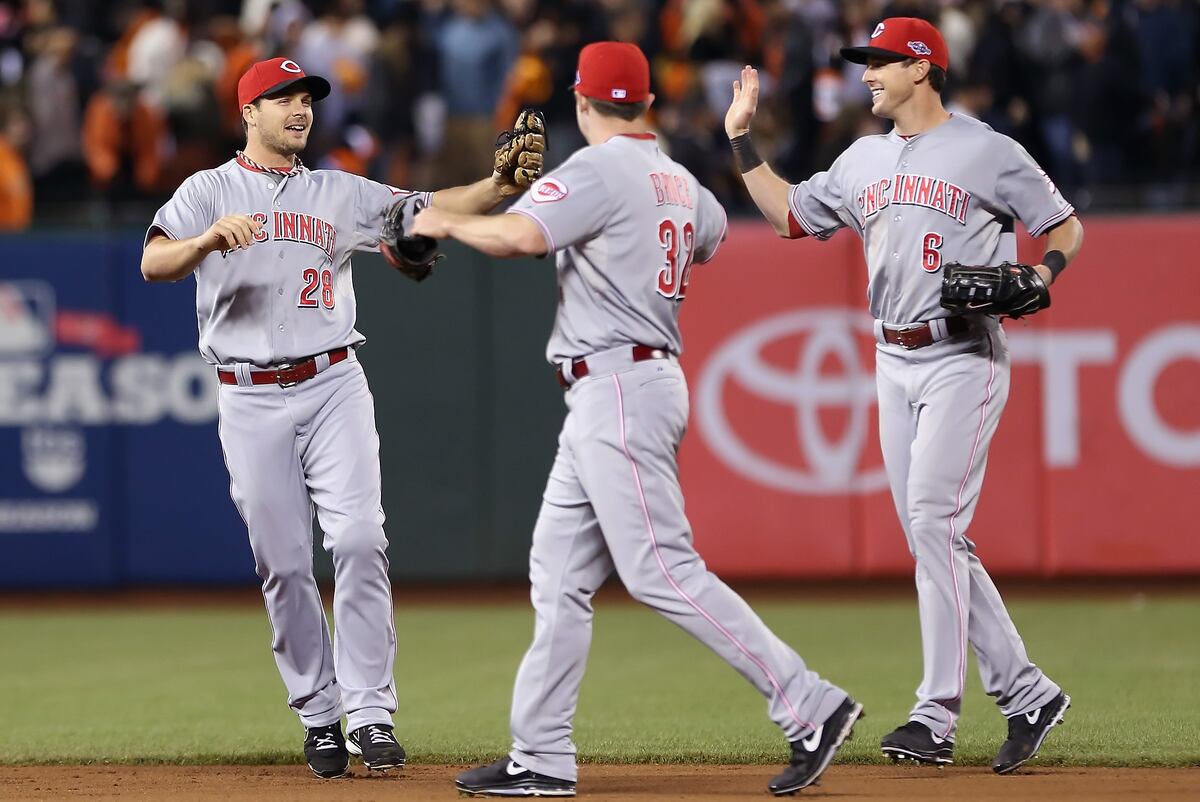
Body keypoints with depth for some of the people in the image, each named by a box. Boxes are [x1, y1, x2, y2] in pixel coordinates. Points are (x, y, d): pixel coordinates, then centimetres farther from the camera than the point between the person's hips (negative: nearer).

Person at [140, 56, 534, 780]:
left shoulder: (341, 195, 14)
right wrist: (210, 240, -30)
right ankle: (319, 718, 11)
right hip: (251, 400, -1)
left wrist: (502, 184, -12)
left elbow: (435, 211, 6)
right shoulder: (211, 191, 6)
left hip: (334, 386, 1)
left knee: (358, 541, -13)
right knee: (283, 564, 1)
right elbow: (154, 264, -9)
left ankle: (370, 712, -12)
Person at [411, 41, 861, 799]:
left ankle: (811, 706, -15)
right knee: (560, 575, 10)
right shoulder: (679, 181, 15)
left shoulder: (599, 169, -12)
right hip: (606, 396, 10)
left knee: (661, 570, -13)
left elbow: (519, 236, -26)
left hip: (619, 388, -10)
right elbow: (712, 234, 36)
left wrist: (448, 222, -7)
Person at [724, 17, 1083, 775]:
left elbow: (1067, 227, 1)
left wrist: (1042, 273, -18)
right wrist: (743, 139, 17)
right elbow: (790, 214, 23)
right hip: (895, 364, 7)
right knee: (935, 538, 5)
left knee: (934, 522, -15)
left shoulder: (987, 152, -5)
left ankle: (938, 715, -15)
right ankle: (1026, 692, 12)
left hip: (964, 359, -7)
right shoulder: (864, 160, 14)